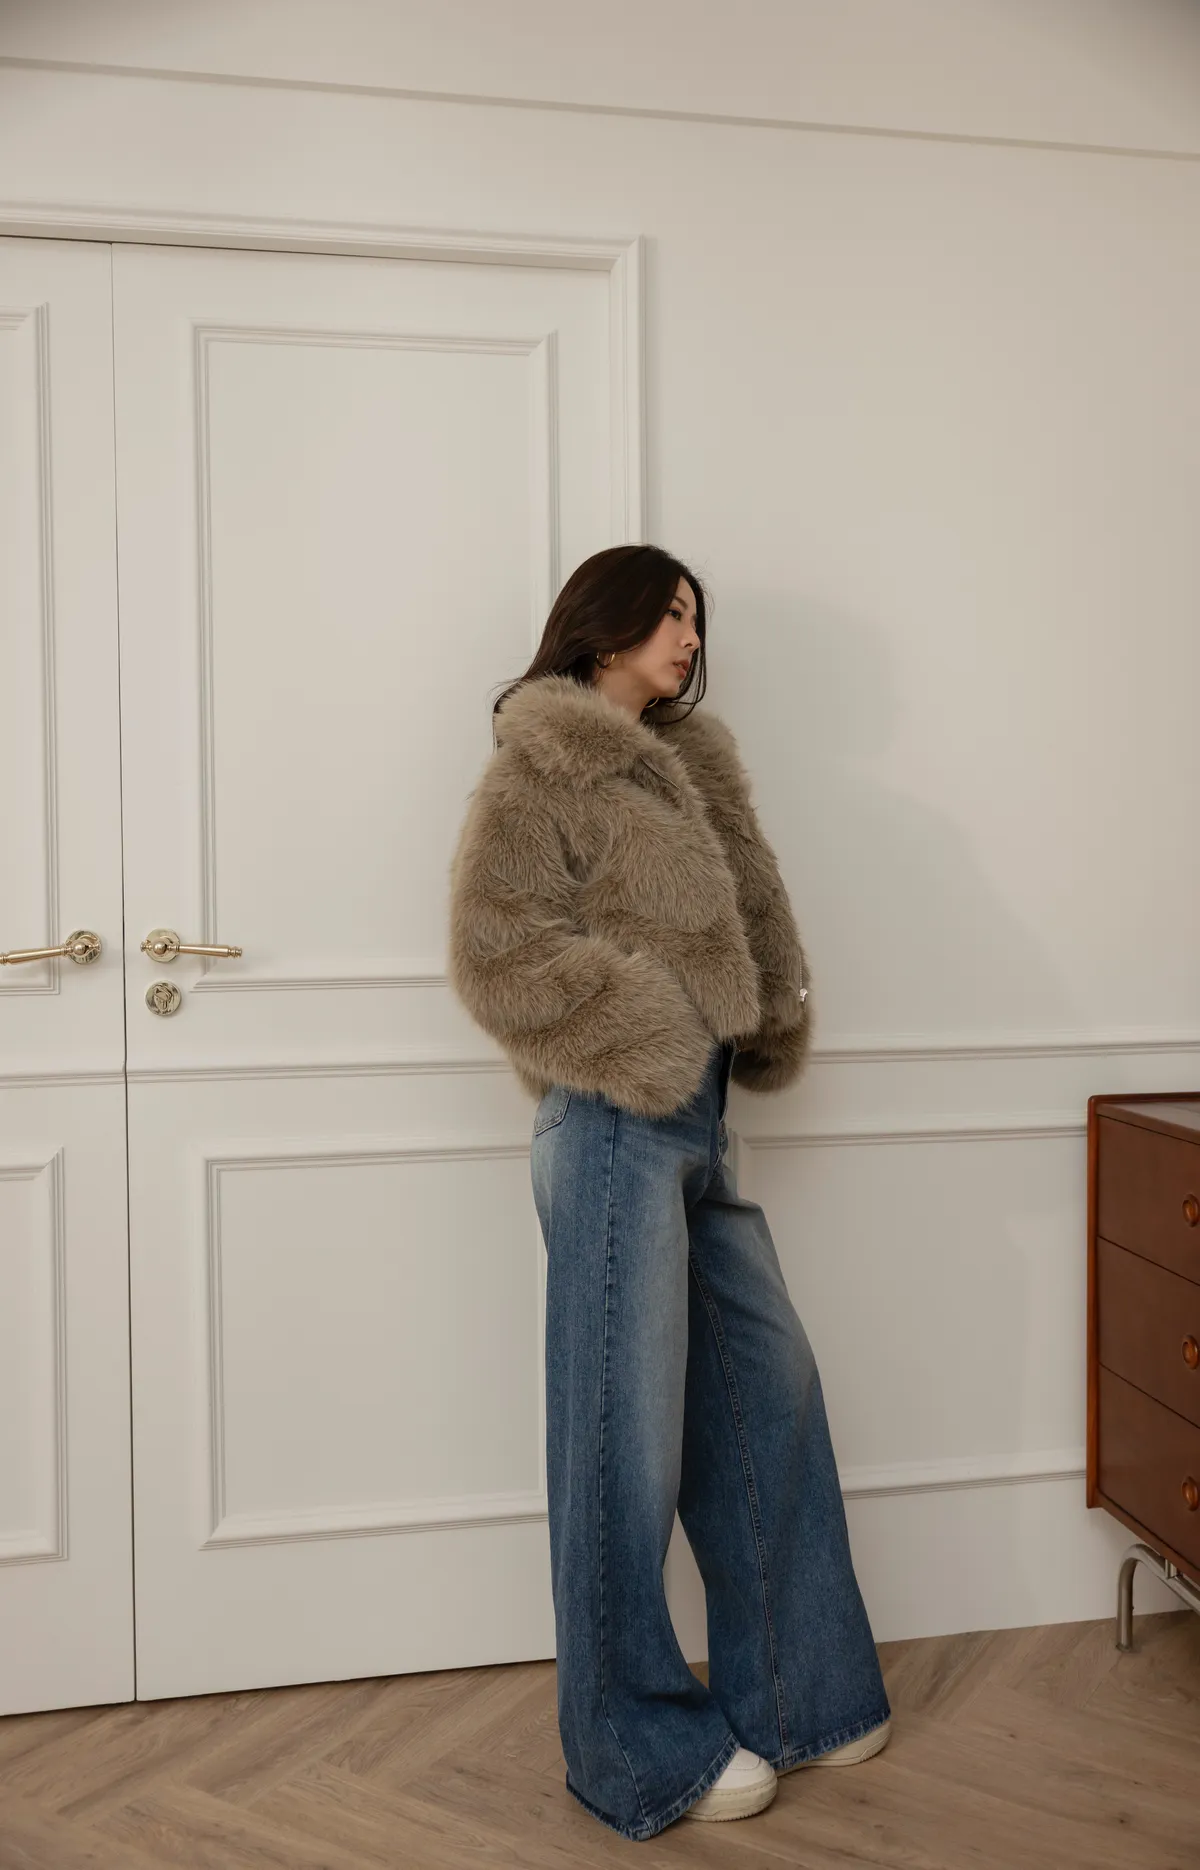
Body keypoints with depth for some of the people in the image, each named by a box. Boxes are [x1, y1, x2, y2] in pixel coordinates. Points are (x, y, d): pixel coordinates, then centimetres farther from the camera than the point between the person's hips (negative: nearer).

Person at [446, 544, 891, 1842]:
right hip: (615, 1126, -8)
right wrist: (653, 1038, -12)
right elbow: (498, 948, -13)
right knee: (629, 1435, 2)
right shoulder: (541, 769, -5)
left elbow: (744, 918, 19)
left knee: (772, 1393, 13)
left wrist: (769, 1031, 2)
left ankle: (792, 1696, 30)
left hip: (698, 1119, 8)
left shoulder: (681, 767, 19)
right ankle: (644, 1750, 20)